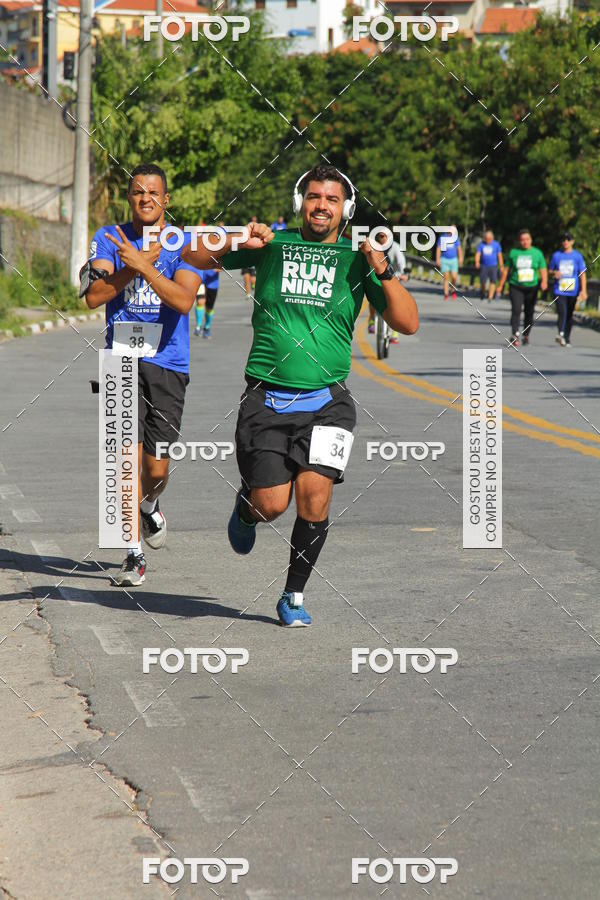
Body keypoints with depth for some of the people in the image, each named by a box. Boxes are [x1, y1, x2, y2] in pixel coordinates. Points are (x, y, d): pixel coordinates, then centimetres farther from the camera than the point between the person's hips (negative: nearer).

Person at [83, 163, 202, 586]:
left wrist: (142, 264, -21)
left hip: (168, 365, 0)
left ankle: (149, 505, 36)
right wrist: (137, 264, -16)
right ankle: (134, 554, 0)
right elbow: (94, 296, -7)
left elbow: (184, 300, -15)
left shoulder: (185, 243, 1)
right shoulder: (109, 238, 6)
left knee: (157, 467, 0)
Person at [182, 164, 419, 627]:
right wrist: (238, 241, -9)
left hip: (326, 401, 0)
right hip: (266, 398, 0)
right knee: (272, 504, -4)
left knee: (315, 495, -13)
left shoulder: (358, 258, 5)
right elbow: (193, 255, 9)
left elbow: (408, 323, 0)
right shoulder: (273, 243, 4)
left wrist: (384, 271, -13)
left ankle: (294, 596, 7)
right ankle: (246, 510, 35)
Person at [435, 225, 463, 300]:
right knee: (446, 277, -5)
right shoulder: (442, 238, -1)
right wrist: (437, 259, -7)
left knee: (454, 277, -6)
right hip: (444, 260, -1)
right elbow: (438, 249, 0)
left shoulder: (456, 238, 4)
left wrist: (460, 258, -5)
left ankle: (453, 290, 20)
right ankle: (446, 294, -2)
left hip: (453, 260, 1)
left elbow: (459, 248, 6)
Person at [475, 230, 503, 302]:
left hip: (493, 266, -1)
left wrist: (501, 266, 5)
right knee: (483, 282, 1)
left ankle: (490, 297, -14)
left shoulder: (496, 244, 4)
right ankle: (483, 294, 27)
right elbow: (478, 254, -2)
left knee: (493, 281, -12)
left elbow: (499, 256, 7)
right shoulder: (481, 244, 5)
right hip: (484, 266, 1)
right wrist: (477, 262, -20)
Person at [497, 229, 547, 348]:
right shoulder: (513, 252, 5)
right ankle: (515, 336, -24)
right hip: (516, 287, -1)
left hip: (531, 287, 1)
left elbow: (543, 270, 4)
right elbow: (506, 270, 11)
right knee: (516, 311, -17)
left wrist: (544, 281, -16)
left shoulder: (537, 253, 5)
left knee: (529, 313, 8)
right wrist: (500, 286, 9)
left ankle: (527, 335, 28)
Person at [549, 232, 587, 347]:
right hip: (559, 291, -1)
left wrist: (583, 291, -6)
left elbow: (582, 274, 2)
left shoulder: (577, 256, 4)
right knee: (562, 312, -19)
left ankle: (567, 339, 17)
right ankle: (560, 334, -35)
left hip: (573, 291, 1)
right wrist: (554, 273, -8)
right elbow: (550, 270, 17)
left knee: (569, 315, 8)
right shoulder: (556, 255, 7)